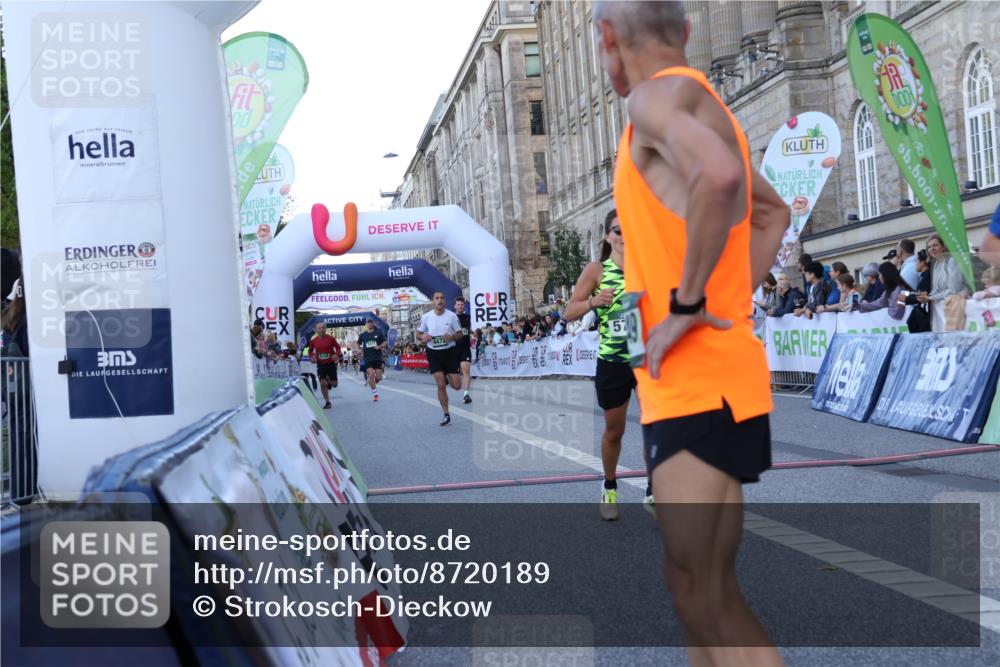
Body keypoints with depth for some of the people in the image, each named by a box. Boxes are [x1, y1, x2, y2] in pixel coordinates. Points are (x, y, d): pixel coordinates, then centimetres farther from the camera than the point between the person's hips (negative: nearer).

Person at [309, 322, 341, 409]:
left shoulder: (331, 338, -9)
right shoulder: (314, 341, -5)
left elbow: (338, 346, 1)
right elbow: (310, 350, 10)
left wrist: (337, 354, -17)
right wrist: (311, 358, -7)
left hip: (331, 363, 0)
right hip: (320, 364, 0)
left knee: (334, 384, 4)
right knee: (322, 384, -6)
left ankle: (329, 382, 42)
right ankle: (327, 402, 7)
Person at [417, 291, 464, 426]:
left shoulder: (451, 316, -6)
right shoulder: (426, 317, -3)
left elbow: (460, 334, 2)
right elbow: (419, 333, 9)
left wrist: (452, 337, -19)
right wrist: (423, 337, -14)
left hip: (449, 351, 0)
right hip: (433, 353, 0)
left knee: (456, 386, -2)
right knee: (440, 385, -6)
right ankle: (446, 415, 8)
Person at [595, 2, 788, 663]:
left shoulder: (660, 95, -9)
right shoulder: (705, 108, 20)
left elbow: (719, 175, -32)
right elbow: (775, 212, 34)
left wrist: (687, 302, -21)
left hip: (699, 382, -9)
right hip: (700, 379, 9)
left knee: (704, 594, -8)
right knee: (704, 590, 14)